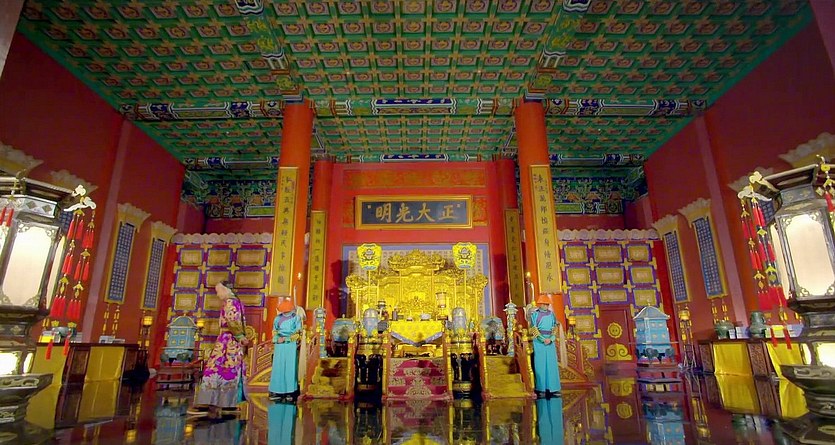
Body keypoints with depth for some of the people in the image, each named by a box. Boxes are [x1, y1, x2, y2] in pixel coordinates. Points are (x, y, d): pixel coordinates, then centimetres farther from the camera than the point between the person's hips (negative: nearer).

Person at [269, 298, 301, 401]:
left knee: (290, 368, -3)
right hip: (279, 346, 3)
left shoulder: (296, 318, 1)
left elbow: (297, 334, -3)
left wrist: (286, 339, -12)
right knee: (278, 368, 2)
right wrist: (277, 339, -7)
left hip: (291, 345, -3)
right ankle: (277, 392, 8)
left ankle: (290, 392, 1)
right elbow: (274, 332, 13)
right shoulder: (278, 318, 10)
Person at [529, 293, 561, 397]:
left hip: (550, 341, 4)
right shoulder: (534, 314, -2)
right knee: (540, 364, -1)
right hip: (539, 341, -4)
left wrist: (550, 339, -10)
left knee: (551, 364, 5)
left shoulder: (551, 314, 10)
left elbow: (555, 327, 5)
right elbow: (534, 329, -7)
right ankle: (541, 389, 3)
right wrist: (543, 339, -15)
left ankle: (552, 388, 12)